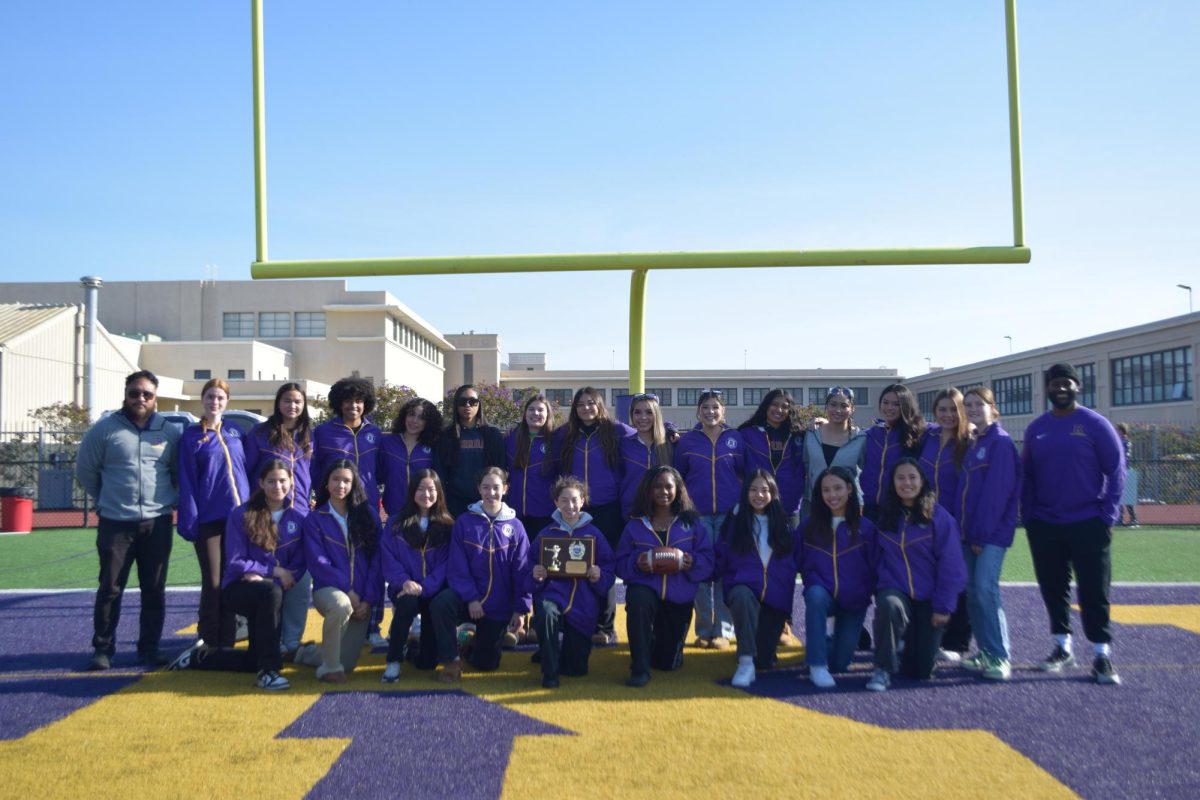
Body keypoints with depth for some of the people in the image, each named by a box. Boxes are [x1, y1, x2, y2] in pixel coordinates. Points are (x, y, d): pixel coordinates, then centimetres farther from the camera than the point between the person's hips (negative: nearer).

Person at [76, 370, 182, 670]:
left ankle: (149, 648, 16)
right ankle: (103, 648, 15)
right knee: (110, 588, 3)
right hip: (115, 523, -1)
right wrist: (105, 500, 7)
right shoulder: (105, 429, -1)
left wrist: (171, 500, 6)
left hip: (157, 523, 2)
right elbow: (85, 470, 7)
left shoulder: (170, 432, 4)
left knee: (154, 589, 6)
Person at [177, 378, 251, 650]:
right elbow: (186, 482, -1)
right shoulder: (191, 437, 3)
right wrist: (190, 521, -9)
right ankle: (210, 643, 12)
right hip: (208, 519, -3)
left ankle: (227, 643, 15)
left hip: (238, 516, 3)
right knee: (213, 584, 0)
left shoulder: (235, 432, 12)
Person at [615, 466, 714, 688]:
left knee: (668, 662, 6)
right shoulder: (634, 526, 3)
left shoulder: (691, 523, 2)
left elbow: (708, 561, -1)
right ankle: (639, 669, -24)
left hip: (679, 597, 1)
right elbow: (620, 564, 0)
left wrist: (692, 562, -22)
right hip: (646, 588, -1)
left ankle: (659, 641, 45)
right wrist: (636, 563, -21)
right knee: (638, 600, -40)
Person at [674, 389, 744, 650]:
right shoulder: (687, 441, 6)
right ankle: (704, 630, 11)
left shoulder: (735, 438, 5)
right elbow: (678, 478, 12)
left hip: (729, 514, 0)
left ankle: (723, 630, 8)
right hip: (697, 515, 0)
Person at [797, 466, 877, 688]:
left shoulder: (865, 527, -4)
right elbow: (800, 562, 4)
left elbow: (873, 568, -1)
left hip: (853, 601, 0)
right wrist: (813, 585, -7)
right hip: (821, 593, 0)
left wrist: (864, 592, -11)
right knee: (816, 596, -37)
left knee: (840, 663, -2)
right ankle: (817, 666, -26)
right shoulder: (808, 526, 0)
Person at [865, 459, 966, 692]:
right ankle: (882, 670, -18)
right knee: (889, 605, -38)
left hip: (928, 598, -1)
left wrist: (943, 607, -9)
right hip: (894, 590, 1)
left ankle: (910, 640, 37)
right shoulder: (886, 517, 3)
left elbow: (951, 566, -8)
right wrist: (881, 589, -4)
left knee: (920, 670, 1)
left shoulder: (939, 517, -8)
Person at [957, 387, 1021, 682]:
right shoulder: (972, 445, 16)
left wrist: (982, 533, -17)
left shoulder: (1001, 442, -8)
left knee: (985, 589, -14)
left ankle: (1000, 658, -8)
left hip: (992, 533, -8)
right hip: (970, 533, 8)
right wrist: (966, 530, 8)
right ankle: (986, 653, 16)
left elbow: (997, 491, -15)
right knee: (973, 591, 8)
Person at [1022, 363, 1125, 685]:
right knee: (1053, 589, 10)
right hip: (1044, 526, 4)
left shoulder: (1095, 424, -4)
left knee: (1093, 592, 0)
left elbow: (1115, 471, -4)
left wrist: (1108, 515, -9)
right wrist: (1028, 515, 3)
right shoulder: (1036, 429, 6)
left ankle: (1102, 655, 8)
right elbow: (1027, 475, 10)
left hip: (1088, 524, -3)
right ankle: (1062, 647, 23)